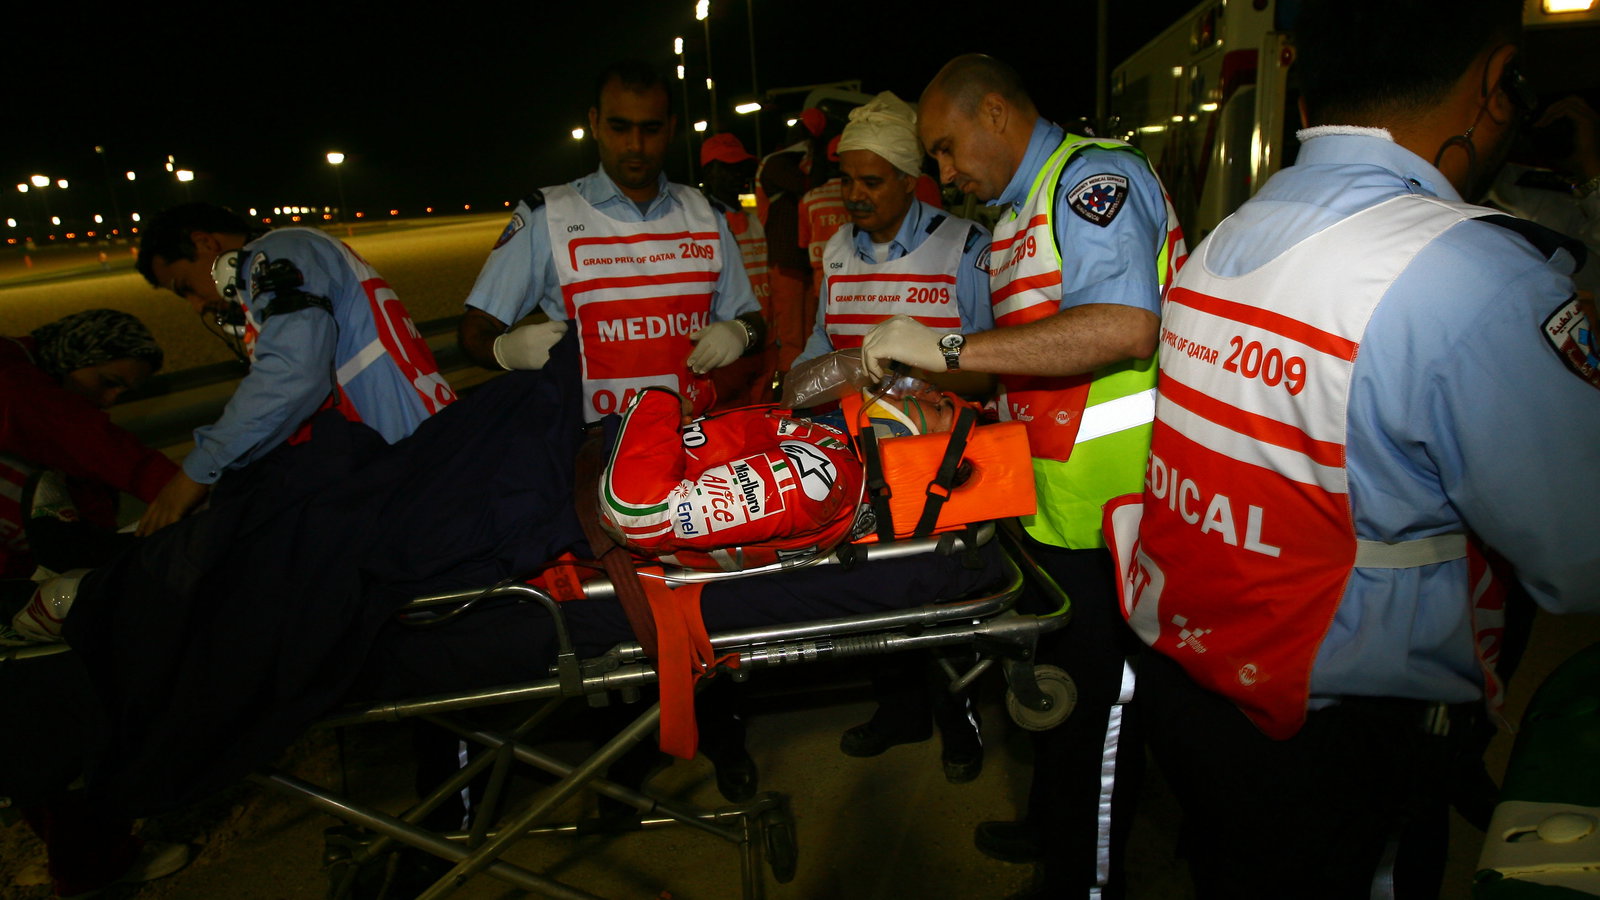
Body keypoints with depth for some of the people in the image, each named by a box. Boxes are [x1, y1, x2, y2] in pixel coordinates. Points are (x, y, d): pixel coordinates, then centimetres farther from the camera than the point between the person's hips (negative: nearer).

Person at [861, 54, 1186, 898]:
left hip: (1107, 507, -9)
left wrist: (948, 347, -28)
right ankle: (1049, 824, 45)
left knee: (1097, 697, 7)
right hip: (1051, 497, 10)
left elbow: (1123, 327, -30)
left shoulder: (1096, 174, -15)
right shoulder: (1015, 216, 16)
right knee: (1056, 672, 24)